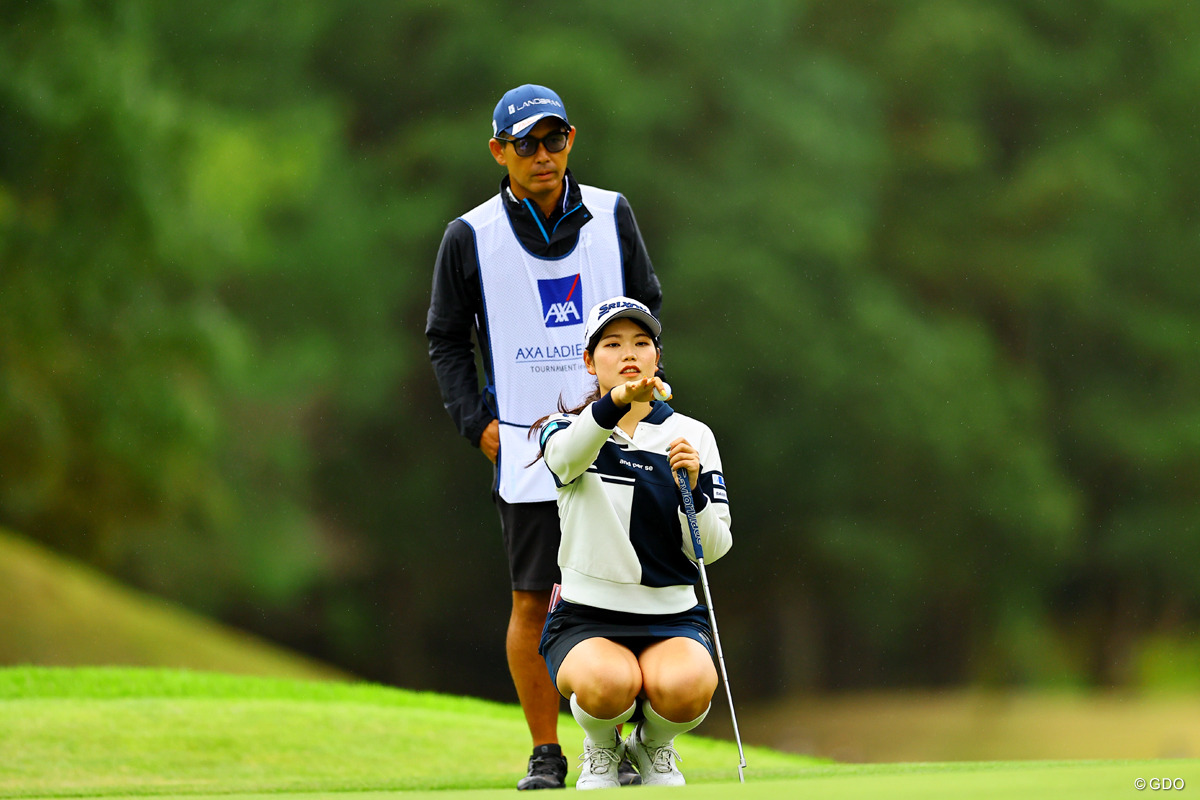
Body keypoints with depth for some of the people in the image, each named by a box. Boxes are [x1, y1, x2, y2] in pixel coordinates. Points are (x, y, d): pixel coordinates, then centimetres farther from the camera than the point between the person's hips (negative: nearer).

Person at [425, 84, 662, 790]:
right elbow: (447, 338, 9)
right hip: (527, 445, -1)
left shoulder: (612, 214, 5)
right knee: (534, 600, -1)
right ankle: (546, 753, 8)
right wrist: (477, 421, -1)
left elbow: (648, 304, 16)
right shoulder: (472, 236, 0)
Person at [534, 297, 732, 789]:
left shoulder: (691, 437, 8)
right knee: (607, 684, -36)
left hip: (672, 618, 1)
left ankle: (654, 745, 5)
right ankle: (600, 749, 2)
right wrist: (616, 403, -44)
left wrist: (693, 489, -19)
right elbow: (564, 457, -25)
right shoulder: (566, 429, 3)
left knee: (686, 688, -34)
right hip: (586, 618, -1)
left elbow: (713, 549, 1)